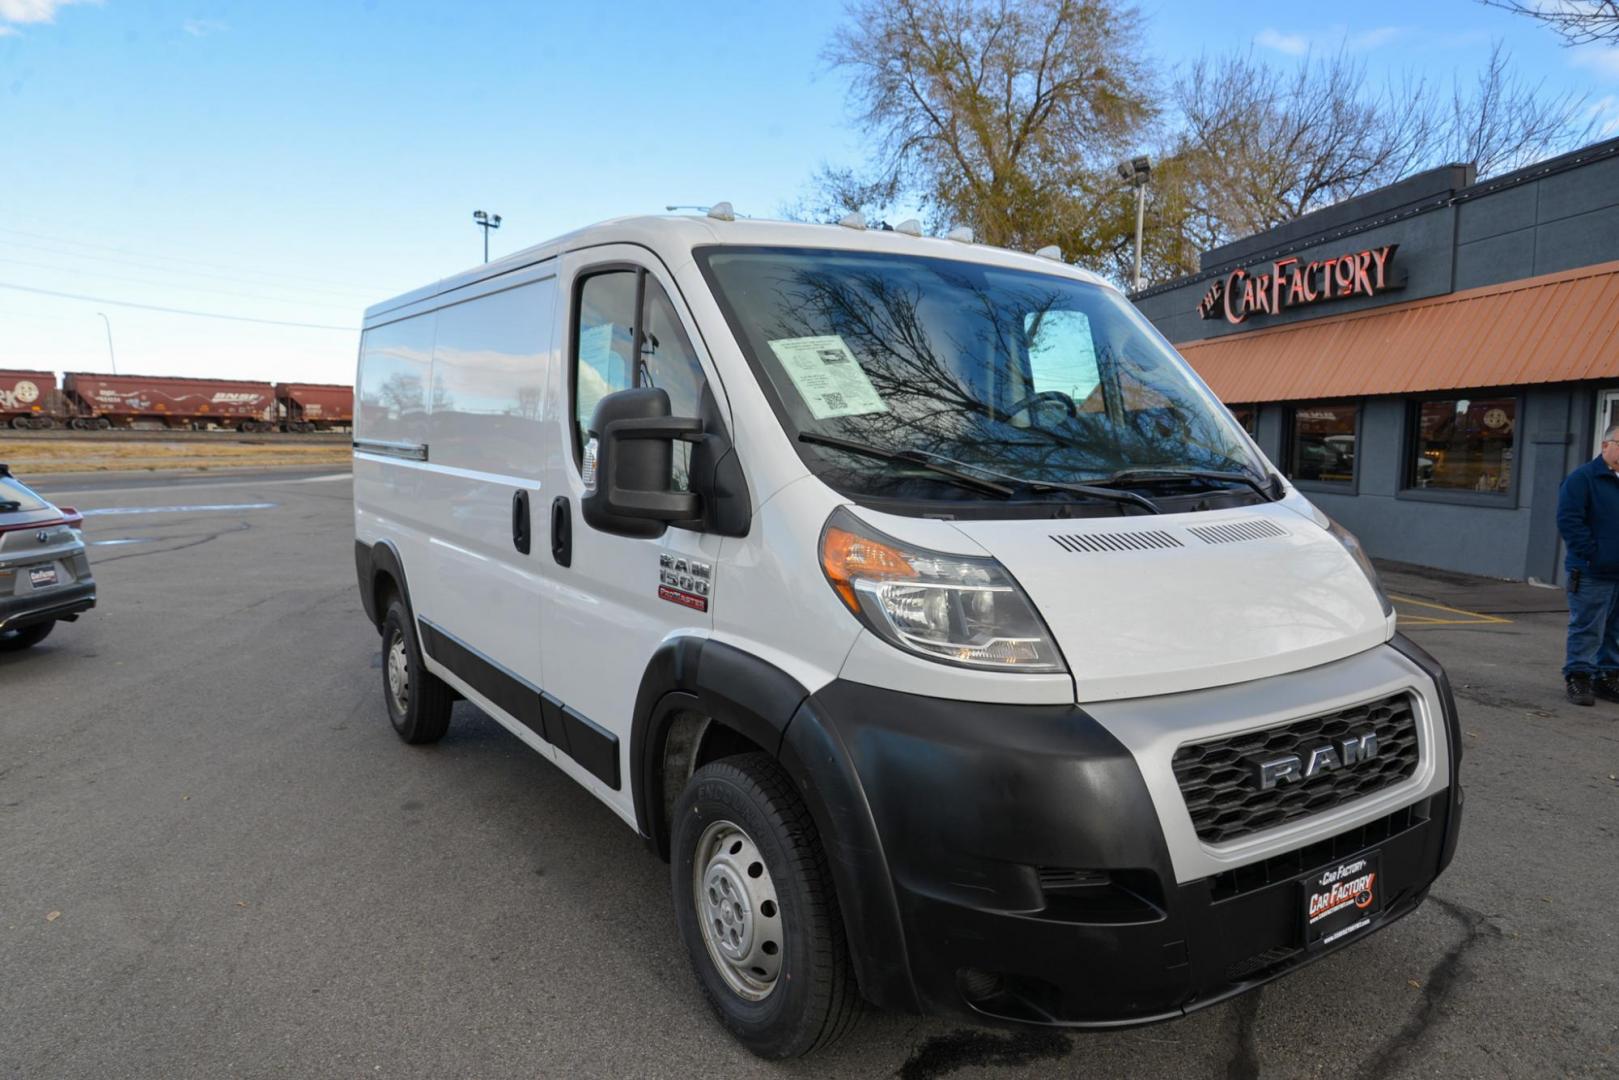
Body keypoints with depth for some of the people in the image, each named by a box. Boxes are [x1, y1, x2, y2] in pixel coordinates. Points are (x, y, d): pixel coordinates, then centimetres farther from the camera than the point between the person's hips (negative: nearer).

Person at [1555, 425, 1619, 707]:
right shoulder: (1583, 478, -8)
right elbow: (1568, 520, -14)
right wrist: (1593, 555, -16)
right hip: (1592, 575, -7)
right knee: (1586, 630, -2)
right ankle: (1578, 677, 7)